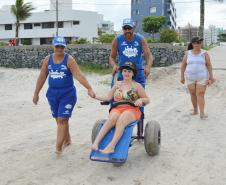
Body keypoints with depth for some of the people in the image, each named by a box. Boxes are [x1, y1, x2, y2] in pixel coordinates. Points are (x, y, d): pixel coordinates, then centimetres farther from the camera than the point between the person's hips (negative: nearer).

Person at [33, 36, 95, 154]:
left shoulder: (69, 60, -10)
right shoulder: (48, 59, 3)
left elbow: (79, 75, -18)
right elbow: (42, 77, 9)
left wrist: (89, 89, -28)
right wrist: (36, 93, 10)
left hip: (67, 93, -5)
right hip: (52, 93, 5)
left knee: (62, 119, -8)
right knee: (59, 119, 14)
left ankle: (58, 147, -4)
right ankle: (67, 140, 34)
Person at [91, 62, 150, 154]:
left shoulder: (137, 86, 11)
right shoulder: (118, 84, 19)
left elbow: (147, 100, 13)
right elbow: (108, 98, 13)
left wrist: (141, 100, -9)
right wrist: (95, 96, 0)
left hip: (131, 110, -2)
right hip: (117, 109, 2)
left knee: (120, 120, -36)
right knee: (111, 119, -34)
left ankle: (111, 146, -47)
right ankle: (96, 142, -43)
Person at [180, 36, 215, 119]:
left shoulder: (204, 53, -4)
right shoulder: (188, 53, -1)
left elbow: (209, 65, -3)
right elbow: (183, 65, 3)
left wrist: (211, 77, -6)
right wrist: (182, 76, 1)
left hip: (202, 77, -2)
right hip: (190, 78, 2)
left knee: (200, 95, -10)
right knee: (193, 94, 9)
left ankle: (202, 113, -10)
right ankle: (195, 110, 26)